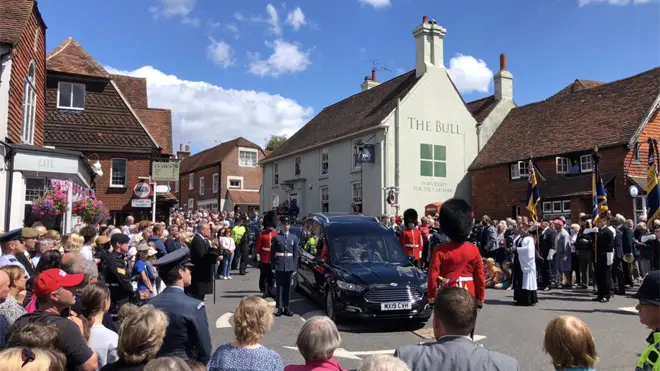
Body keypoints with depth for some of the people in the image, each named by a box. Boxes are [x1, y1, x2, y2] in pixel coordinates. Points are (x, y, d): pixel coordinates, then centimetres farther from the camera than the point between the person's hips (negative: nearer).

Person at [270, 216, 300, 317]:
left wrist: (295, 266, 2)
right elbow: (272, 253, 1)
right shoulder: (276, 237, 1)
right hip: (279, 266, -2)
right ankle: (280, 308, 5)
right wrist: (273, 265, -5)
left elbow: (296, 253, 8)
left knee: (288, 287, 7)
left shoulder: (294, 238, 9)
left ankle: (286, 307, 14)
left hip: (290, 266, 2)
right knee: (280, 287, 1)